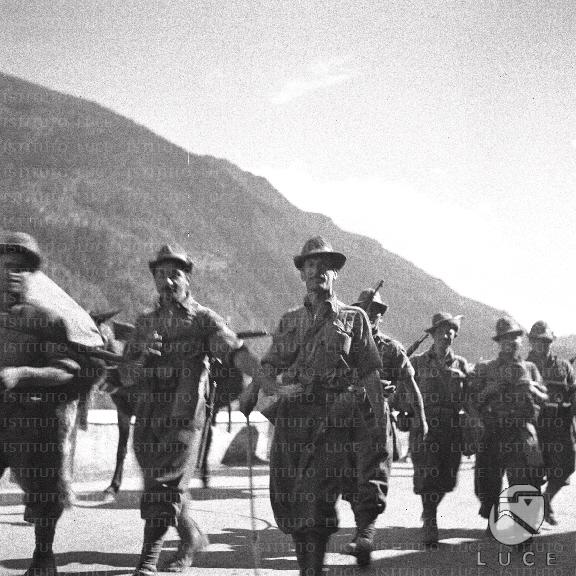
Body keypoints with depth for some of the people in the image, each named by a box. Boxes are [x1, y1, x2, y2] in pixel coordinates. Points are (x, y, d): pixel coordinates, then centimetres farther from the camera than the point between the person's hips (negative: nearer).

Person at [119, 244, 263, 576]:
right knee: (165, 488, 12)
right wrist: (142, 355, -11)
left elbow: (236, 351, -15)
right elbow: (126, 376, 11)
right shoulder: (145, 323, 15)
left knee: (165, 486, -10)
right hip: (147, 418, 5)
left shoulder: (203, 319, 1)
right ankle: (192, 539, 34)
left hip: (184, 416, -5)